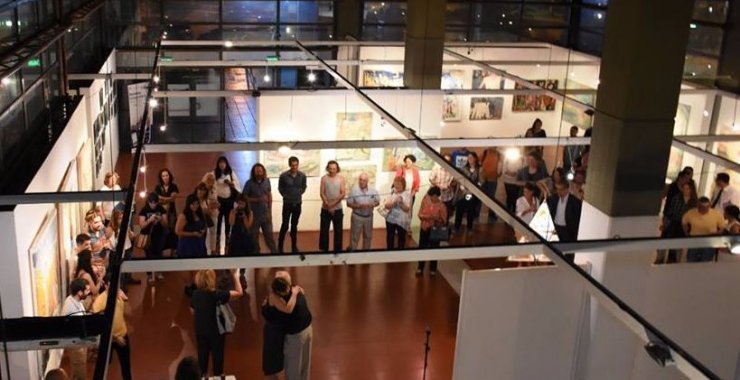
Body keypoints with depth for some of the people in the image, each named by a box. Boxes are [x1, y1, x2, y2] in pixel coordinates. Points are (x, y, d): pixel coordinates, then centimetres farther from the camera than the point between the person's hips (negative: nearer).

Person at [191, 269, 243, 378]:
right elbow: (239, 292, -22)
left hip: (200, 331, 4)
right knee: (217, 356, 12)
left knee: (202, 356, 16)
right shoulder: (216, 294, -23)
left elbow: (193, 311, 7)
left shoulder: (195, 294, -7)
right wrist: (235, 274, -16)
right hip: (215, 331, -4)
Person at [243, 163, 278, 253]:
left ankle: (275, 252, 16)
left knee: (269, 235, 7)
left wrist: (270, 211, 4)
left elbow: (270, 196, 8)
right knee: (254, 236, 8)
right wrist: (257, 199, -19)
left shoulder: (267, 181, 1)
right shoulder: (249, 183, -9)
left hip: (265, 213, 2)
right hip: (254, 214, -2)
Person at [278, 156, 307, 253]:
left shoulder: (302, 175, -5)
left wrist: (298, 194, 6)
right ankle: (280, 246, 11)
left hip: (298, 203, 3)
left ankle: (294, 246, 21)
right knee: (285, 225, -2)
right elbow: (280, 188, 2)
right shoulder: (283, 175, -13)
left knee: (294, 225, 12)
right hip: (287, 204, -3)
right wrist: (286, 196, 3)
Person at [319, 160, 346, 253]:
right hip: (325, 209, 0)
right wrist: (328, 205, -15)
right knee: (324, 230, 6)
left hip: (338, 209, 0)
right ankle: (323, 249, 18)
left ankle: (337, 250, 17)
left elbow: (343, 194, -8)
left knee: (338, 230, 5)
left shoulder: (341, 178, -3)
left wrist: (333, 203, -18)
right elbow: (321, 193, -7)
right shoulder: (324, 178, -3)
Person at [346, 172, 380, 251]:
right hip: (357, 217, -4)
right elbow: (348, 203, -10)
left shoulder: (373, 190, -4)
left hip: (369, 216, 4)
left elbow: (378, 201, 4)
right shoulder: (354, 190, -13)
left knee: (368, 236, 16)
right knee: (354, 236, 1)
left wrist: (372, 205, -18)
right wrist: (358, 206, -25)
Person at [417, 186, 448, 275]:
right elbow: (420, 214, -3)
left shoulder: (442, 206, -15)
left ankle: (432, 269, 26)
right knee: (422, 248, 12)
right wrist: (426, 216, -23)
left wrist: (437, 218, -30)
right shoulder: (425, 201, -8)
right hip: (424, 228, 3)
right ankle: (420, 268, 29)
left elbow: (444, 221, -11)